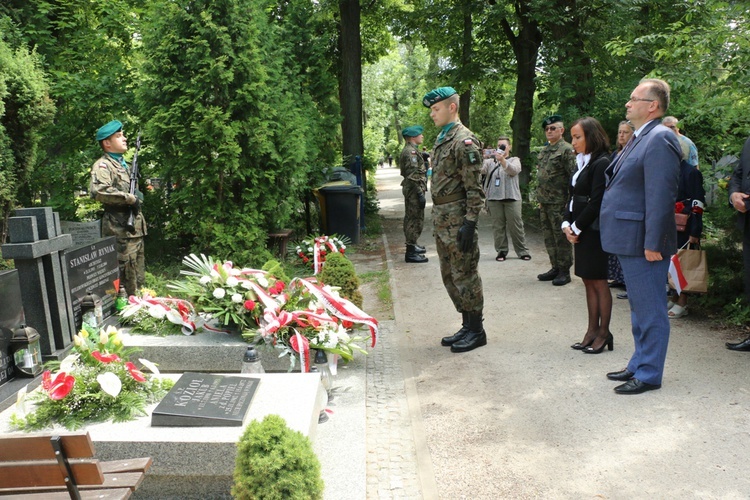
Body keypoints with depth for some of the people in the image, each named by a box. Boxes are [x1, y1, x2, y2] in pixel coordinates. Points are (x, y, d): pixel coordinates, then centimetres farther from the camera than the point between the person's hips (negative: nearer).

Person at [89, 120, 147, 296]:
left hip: (135, 226, 9)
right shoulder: (102, 165, -9)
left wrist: (138, 195, 11)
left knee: (138, 278, 16)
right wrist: (129, 198, -20)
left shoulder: (124, 164, 19)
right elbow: (99, 191, -28)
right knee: (125, 277, -6)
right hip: (120, 229, -9)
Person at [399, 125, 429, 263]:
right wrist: (420, 193, -23)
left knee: (411, 219, 18)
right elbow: (413, 175, -22)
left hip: (410, 190, 11)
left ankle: (412, 245, 30)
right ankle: (411, 252, -7)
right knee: (416, 220, -9)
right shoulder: (411, 151, -16)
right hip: (414, 190, -11)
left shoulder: (411, 150, 17)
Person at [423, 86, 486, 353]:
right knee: (449, 275, 15)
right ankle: (467, 325, 26)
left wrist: (469, 223, -22)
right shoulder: (441, 138, 16)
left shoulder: (464, 140, -13)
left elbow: (474, 188, -17)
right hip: (441, 218, 10)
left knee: (465, 275, -2)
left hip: (457, 218, -10)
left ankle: (476, 331, 11)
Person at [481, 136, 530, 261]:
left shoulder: (515, 160, 10)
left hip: (512, 198, -1)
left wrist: (502, 159, -29)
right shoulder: (490, 161, 14)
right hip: (494, 198, 2)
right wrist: (482, 159, -24)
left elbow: (513, 170, -12)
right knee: (498, 226, 2)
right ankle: (501, 251, 11)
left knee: (516, 226, 0)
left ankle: (522, 251, 9)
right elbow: (481, 170, -4)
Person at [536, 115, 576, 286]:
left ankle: (564, 271, 6)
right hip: (545, 201, 8)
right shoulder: (545, 151, 17)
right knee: (549, 236, 13)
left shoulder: (566, 149, -9)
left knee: (561, 237, -3)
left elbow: (573, 177, -14)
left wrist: (569, 200, -17)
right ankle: (555, 267, 23)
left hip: (558, 202, -8)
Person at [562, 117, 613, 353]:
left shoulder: (602, 163, -13)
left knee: (599, 282, 0)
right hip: (580, 231, 8)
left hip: (594, 232, -8)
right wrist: (567, 224, 1)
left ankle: (603, 333, 10)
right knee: (588, 281, 12)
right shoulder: (582, 162, 13)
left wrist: (577, 227, -11)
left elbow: (596, 202, -17)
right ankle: (592, 330, 20)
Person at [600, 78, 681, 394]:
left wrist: (652, 243, -23)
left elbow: (661, 196, -22)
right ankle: (639, 364, 32)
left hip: (643, 242, -11)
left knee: (650, 310, 1)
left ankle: (649, 374, 12)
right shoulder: (640, 138, 16)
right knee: (639, 308, 19)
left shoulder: (660, 139, -15)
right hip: (629, 241, 11)